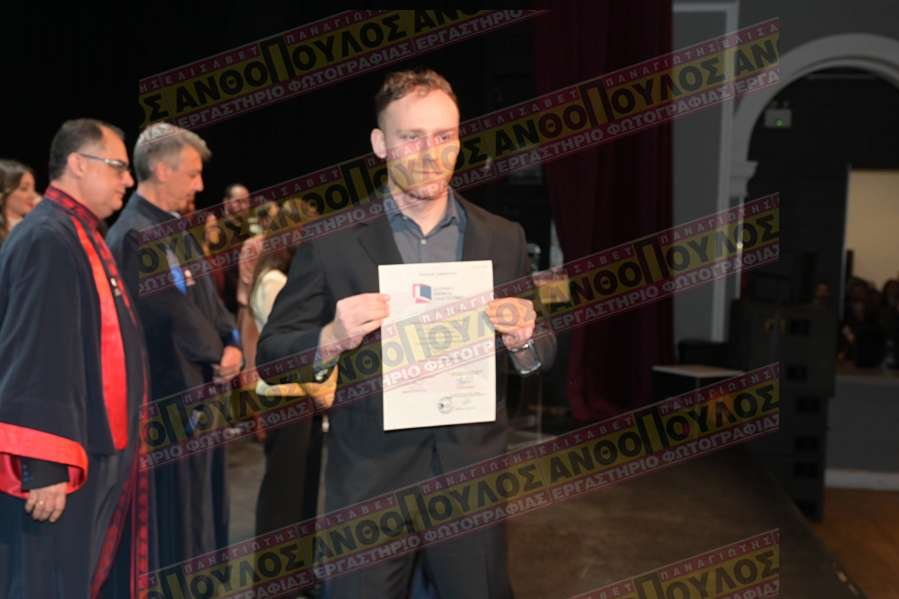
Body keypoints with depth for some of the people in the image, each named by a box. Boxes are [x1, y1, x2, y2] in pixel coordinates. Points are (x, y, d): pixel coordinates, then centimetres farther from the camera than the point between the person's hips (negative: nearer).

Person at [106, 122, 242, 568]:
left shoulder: (172, 227, 11)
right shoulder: (134, 235, -20)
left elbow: (206, 296, 12)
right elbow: (172, 314, -22)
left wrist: (232, 343, -5)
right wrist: (219, 353, -8)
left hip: (201, 389, 10)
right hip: (174, 395, -10)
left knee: (206, 504, 19)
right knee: (180, 511, 3)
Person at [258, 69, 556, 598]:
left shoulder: (504, 238, 1)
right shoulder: (333, 240, -7)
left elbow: (544, 353, 7)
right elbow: (271, 354, -3)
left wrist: (523, 342, -15)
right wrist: (332, 340, -23)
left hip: (473, 475, 2)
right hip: (370, 481, -2)